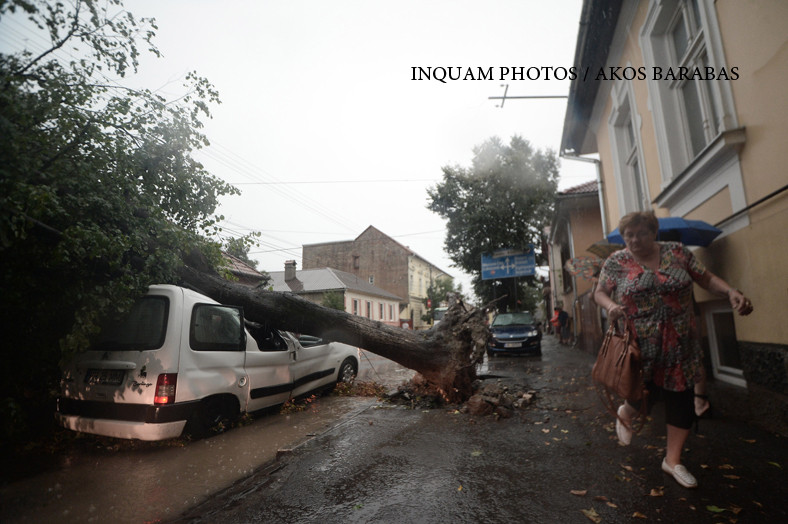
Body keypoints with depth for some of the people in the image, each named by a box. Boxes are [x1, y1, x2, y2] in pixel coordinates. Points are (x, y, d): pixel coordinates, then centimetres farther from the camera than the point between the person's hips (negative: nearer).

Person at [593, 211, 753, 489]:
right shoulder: (616, 261, -3)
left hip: (680, 344, 3)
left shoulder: (677, 252, 3)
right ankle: (625, 413, 37)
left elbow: (707, 278, 6)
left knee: (682, 399, 8)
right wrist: (611, 306, -21)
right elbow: (600, 292, 0)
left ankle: (672, 460, 26)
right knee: (646, 394, 0)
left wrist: (732, 292, -13)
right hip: (640, 346, -3)